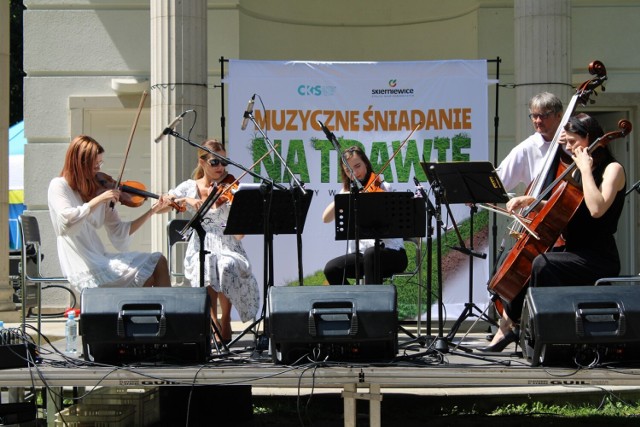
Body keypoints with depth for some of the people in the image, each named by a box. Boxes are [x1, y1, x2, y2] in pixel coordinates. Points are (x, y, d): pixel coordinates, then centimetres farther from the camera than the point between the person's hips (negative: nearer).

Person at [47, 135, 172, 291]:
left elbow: (119, 232, 9)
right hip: (83, 268, -7)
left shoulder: (99, 190, 12)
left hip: (100, 259, 7)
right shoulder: (59, 186, -4)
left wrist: (151, 211, 1)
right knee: (148, 277, -17)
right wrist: (99, 200, -22)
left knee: (159, 261, -5)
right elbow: (65, 223, -23)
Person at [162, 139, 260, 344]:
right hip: (200, 249, 0)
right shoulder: (190, 187, 8)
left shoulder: (229, 190, 4)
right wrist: (186, 200, -18)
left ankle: (225, 320, -15)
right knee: (208, 268, -35)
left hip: (227, 246, 0)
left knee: (227, 266, -35)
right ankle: (213, 320, -22)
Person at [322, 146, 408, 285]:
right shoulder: (348, 191, 13)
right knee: (331, 269, -19)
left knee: (371, 253, -36)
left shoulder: (382, 188, -2)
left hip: (392, 252, -4)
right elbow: (326, 218, 1)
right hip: (361, 252, 4)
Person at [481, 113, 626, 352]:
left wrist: (586, 169, -19)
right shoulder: (577, 171, 17)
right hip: (573, 252, 9)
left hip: (599, 259, -9)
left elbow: (596, 209, -27)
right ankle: (509, 327, 3)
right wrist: (531, 200, 4)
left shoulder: (612, 170, -8)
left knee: (542, 263, -32)